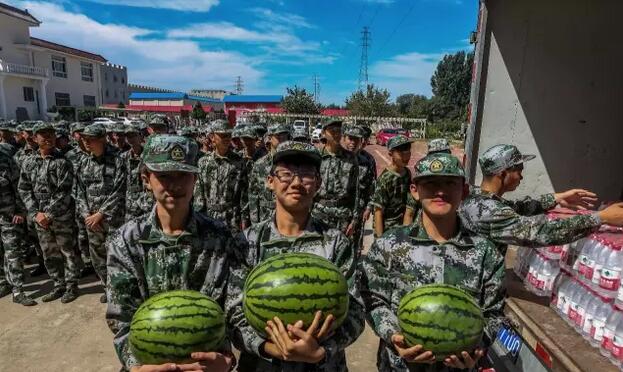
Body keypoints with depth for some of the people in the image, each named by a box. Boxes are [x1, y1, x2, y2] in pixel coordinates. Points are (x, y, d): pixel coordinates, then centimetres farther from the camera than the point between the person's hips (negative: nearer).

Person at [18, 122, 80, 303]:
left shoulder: (62, 162, -9)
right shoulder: (28, 163, 6)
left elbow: (64, 192, -14)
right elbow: (24, 190, 6)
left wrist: (48, 214, -16)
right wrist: (35, 213, -6)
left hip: (62, 217, -5)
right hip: (39, 219, 5)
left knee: (68, 252, 5)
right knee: (49, 254, 15)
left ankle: (71, 286, 20)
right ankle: (58, 285, 30)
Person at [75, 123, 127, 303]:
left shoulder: (116, 161, -10)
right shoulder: (83, 162, 8)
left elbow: (118, 193, -14)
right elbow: (80, 191, 10)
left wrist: (100, 214, -14)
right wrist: (86, 215, -1)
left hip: (113, 219, -6)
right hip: (91, 220, 6)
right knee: (97, 257, 15)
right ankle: (109, 287, 33)